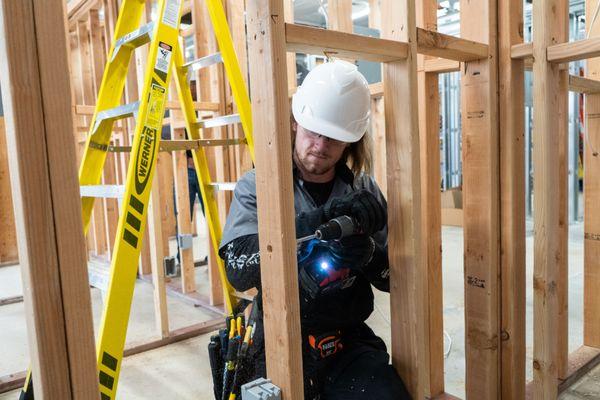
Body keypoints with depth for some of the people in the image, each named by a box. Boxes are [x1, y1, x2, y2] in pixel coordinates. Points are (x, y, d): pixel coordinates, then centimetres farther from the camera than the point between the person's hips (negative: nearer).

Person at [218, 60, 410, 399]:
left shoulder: (364, 191, 5)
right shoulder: (256, 187, -2)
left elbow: (392, 277, 7)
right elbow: (238, 270, -16)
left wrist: (367, 253, -16)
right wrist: (314, 224, -28)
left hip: (351, 341, 2)